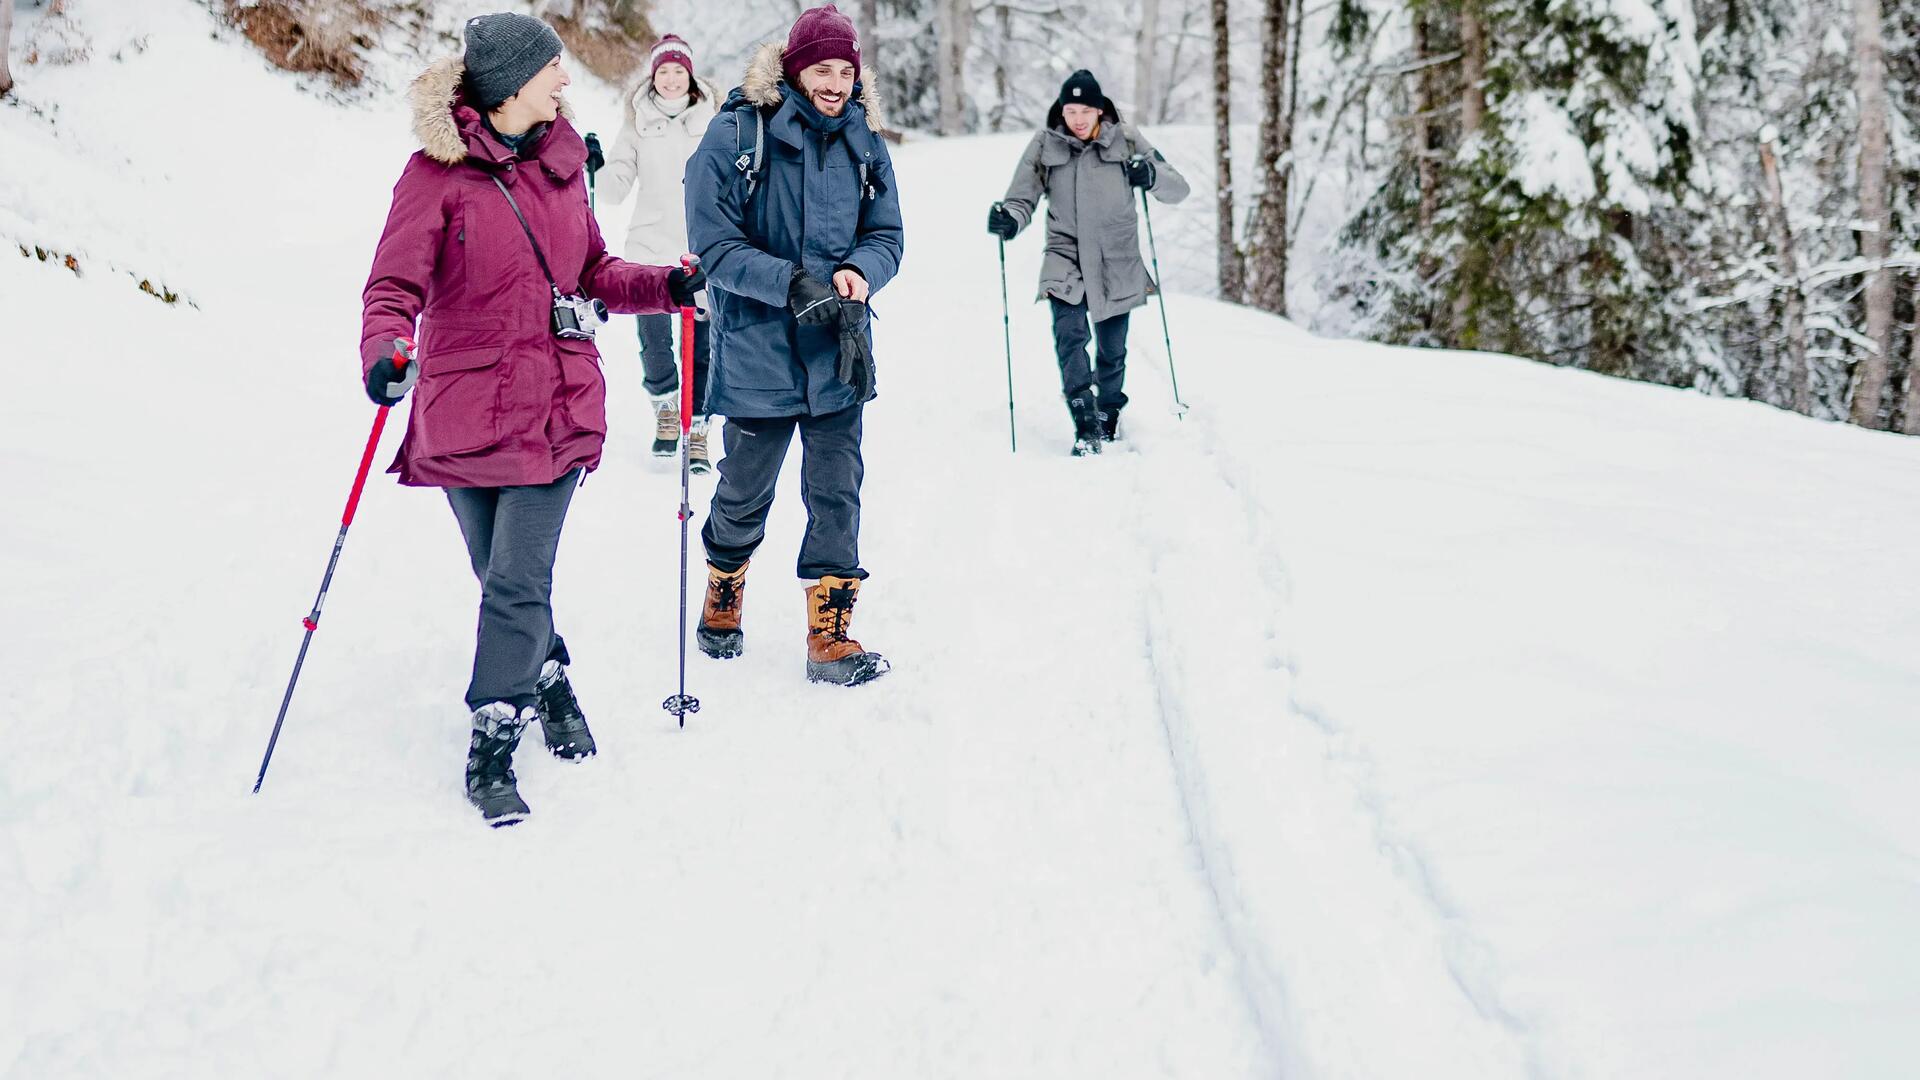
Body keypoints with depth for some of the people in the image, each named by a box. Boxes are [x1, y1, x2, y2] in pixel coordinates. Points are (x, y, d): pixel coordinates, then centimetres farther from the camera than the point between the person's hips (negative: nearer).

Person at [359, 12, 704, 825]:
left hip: (557, 407, 2)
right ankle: (550, 683, 38)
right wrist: (384, 352, -30)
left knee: (517, 583, -6)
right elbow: (395, 285, -10)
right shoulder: (437, 173, -7)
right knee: (505, 579, 12)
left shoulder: (560, 163, 8)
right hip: (466, 408, -2)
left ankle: (492, 750, 3)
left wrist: (664, 287, 3)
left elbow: (591, 272, 18)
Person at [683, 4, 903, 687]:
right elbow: (715, 245, -12)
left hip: (840, 351, 3)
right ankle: (722, 603, 39)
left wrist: (859, 272, -15)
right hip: (758, 352, -3)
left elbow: (887, 235, 8)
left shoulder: (864, 141, 2)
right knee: (746, 494, 13)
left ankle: (831, 638, 11)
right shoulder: (736, 134, -10)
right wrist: (793, 284, -24)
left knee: (837, 493, 2)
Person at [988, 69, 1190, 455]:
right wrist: (1009, 219, -22)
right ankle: (1085, 425, -19)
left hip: (1117, 263, 1)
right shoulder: (1044, 145, -1)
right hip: (1065, 257, -1)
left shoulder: (1125, 140, -2)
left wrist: (1151, 176, -25)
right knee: (1070, 335, -23)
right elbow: (1023, 197, 1)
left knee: (1113, 349, 11)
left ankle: (1108, 415, 37)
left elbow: (1178, 189, -2)